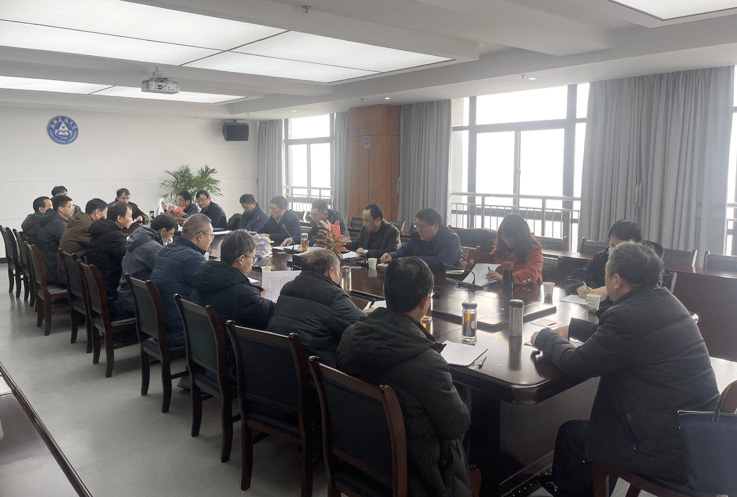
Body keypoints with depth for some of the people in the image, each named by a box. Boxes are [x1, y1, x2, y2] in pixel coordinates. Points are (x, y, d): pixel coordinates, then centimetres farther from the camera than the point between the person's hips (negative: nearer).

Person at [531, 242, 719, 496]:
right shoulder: (664, 301, 5)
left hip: (672, 447, -9)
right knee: (593, 423, 25)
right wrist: (571, 328, 18)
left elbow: (576, 364, -13)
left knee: (571, 434, 9)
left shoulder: (629, 314, -23)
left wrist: (546, 337, 4)